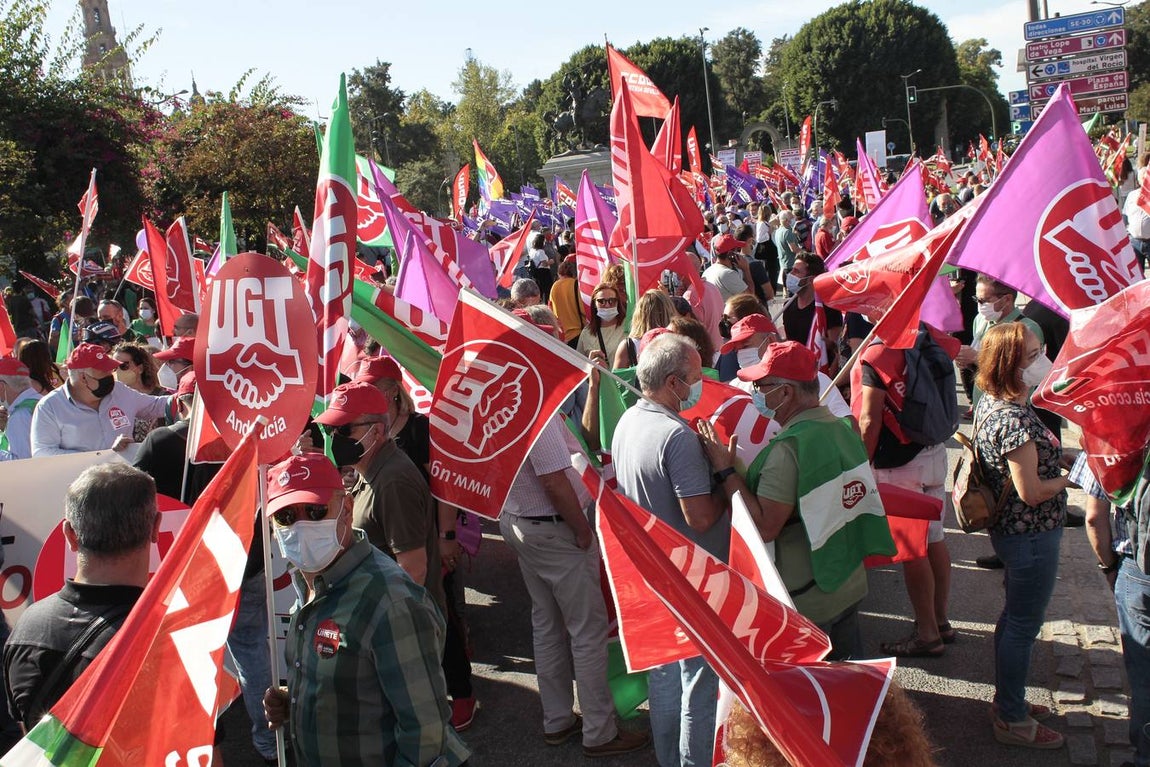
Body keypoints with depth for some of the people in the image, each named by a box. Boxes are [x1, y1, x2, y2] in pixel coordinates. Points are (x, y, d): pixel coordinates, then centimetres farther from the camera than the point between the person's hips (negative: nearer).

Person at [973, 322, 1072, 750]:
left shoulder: (990, 403, 2)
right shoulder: (1015, 418, -29)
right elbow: (1030, 491, -26)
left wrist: (1065, 458, 8)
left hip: (1010, 531, 10)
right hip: (1032, 536, -10)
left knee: (1014, 618, 23)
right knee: (1024, 626, 5)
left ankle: (1007, 701, 40)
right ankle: (1012, 722, 20)